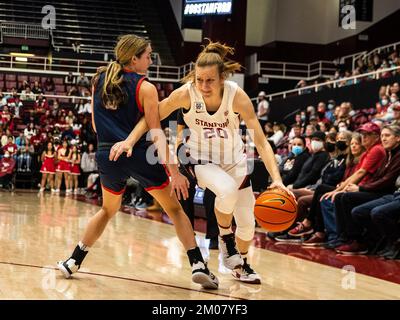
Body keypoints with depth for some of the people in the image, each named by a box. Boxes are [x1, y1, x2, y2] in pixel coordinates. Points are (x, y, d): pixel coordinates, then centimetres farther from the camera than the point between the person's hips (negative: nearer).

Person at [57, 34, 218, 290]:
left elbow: (96, 125, 15)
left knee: (108, 209, 28)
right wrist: (174, 171, -12)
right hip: (139, 154, -4)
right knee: (174, 208, 8)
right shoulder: (145, 88, -5)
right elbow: (156, 134, -11)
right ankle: (198, 265, -3)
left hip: (108, 156, 5)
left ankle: (73, 262, 27)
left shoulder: (99, 80, 10)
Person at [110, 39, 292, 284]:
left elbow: (261, 142, -28)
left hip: (235, 160, 2)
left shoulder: (237, 96, -27)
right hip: (202, 160, -1)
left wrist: (277, 179, -40)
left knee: (247, 222, 7)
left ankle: (242, 264, 39)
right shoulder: (186, 93, -26)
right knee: (227, 190, -35)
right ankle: (225, 236, -4)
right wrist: (129, 141, -26)